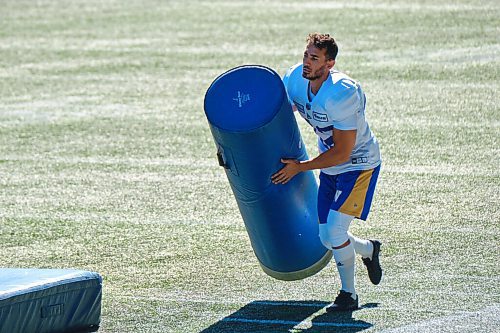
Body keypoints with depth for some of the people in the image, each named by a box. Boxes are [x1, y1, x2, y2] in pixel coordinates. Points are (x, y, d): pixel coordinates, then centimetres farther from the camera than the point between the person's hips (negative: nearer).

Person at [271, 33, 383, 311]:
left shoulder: (342, 94, -32)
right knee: (327, 238, 8)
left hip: (359, 165, -7)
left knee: (335, 230, -14)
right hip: (330, 167, 7)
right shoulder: (295, 79, -10)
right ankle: (370, 250, 38)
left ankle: (349, 294, 8)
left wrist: (299, 167, -22)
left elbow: (342, 153, -27)